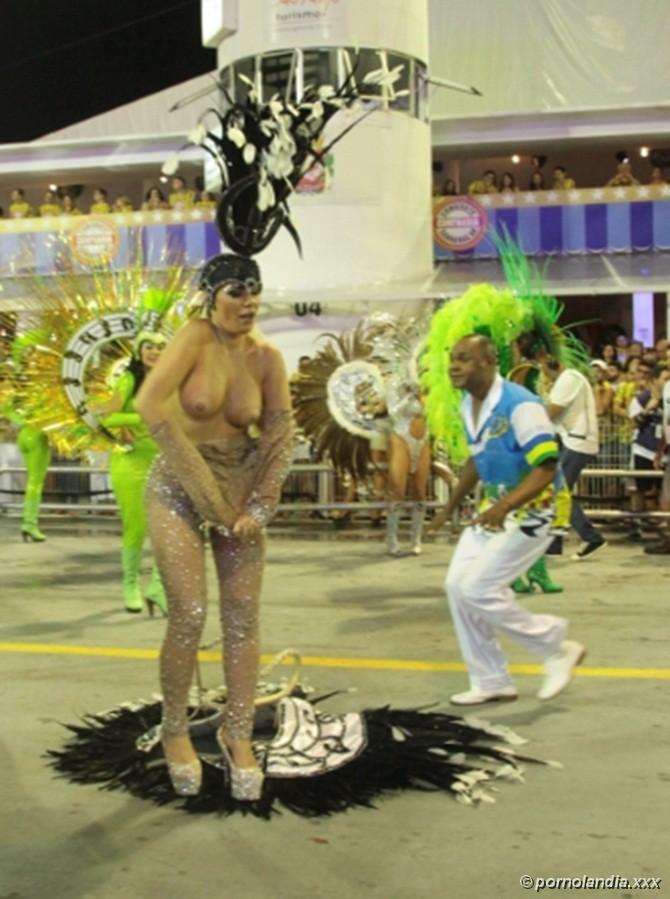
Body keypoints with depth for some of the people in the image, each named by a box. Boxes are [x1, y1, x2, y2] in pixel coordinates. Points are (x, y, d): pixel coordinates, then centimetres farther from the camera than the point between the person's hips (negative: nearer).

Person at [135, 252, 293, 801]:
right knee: (190, 614, -9)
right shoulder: (197, 335, -14)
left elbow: (280, 436, -2)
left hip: (241, 489, 4)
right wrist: (206, 487, -20)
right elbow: (149, 405, -25)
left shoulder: (267, 358, -3)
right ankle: (175, 730, 14)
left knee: (243, 616, 1)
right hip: (179, 490, -3)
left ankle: (239, 734, 17)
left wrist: (259, 506, -11)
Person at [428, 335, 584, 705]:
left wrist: (504, 506, -39)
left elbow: (546, 468, -26)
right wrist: (450, 508, 23)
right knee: (457, 585, 3)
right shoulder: (468, 406, 4)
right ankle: (491, 682, 16)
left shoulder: (520, 405, -23)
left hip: (533, 510, -9)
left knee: (476, 590, -14)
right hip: (496, 508, 9)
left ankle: (557, 647, 6)